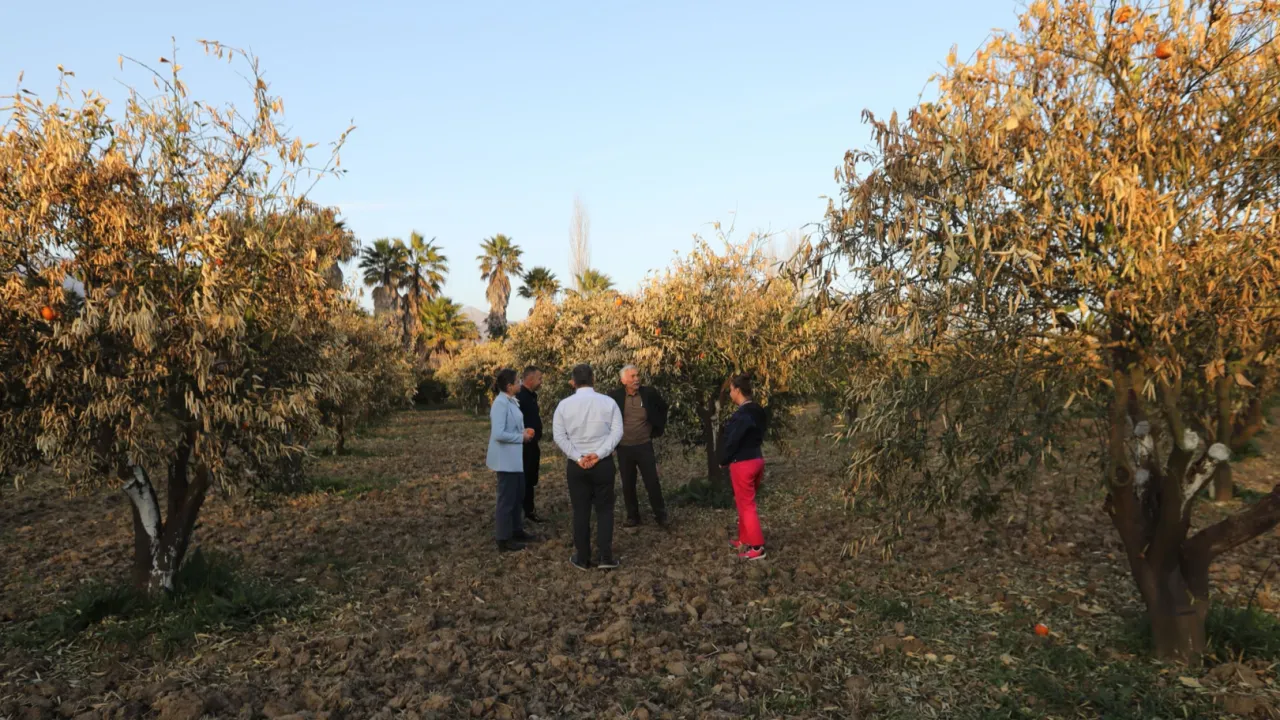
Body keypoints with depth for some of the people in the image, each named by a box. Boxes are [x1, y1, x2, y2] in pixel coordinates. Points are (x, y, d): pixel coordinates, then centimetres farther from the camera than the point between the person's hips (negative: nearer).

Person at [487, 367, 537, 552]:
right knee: (507, 498, 1)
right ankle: (503, 540, 13)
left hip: (515, 457, 10)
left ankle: (516, 531, 34)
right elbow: (498, 434, -26)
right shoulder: (500, 403, -21)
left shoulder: (511, 401, 8)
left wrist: (523, 431, 2)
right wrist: (521, 437, -16)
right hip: (506, 459, -10)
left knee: (518, 495, 20)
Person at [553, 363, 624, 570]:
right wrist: (599, 454, -15)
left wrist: (577, 458, -10)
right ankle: (606, 556, 6)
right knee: (604, 509, 11)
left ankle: (582, 558, 16)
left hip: (576, 465, 1)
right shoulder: (608, 402, -3)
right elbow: (617, 432, -10)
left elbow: (559, 436, -7)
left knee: (581, 511, 10)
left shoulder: (564, 404, -2)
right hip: (603, 463, 0)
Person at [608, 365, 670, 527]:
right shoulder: (615, 396, -8)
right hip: (624, 448, 1)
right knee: (628, 485, 9)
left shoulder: (649, 393, -6)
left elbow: (663, 408, 12)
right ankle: (632, 516, 23)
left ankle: (660, 514, 17)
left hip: (644, 446, 0)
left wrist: (658, 429, 8)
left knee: (653, 482, 2)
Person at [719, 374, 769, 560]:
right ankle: (745, 540, 30)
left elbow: (732, 440, -18)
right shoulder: (758, 411, 6)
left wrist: (723, 460, -3)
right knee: (744, 502, 20)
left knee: (746, 505, 1)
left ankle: (757, 547, 8)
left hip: (742, 464, -9)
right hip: (757, 459, 9)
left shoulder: (742, 415, -23)